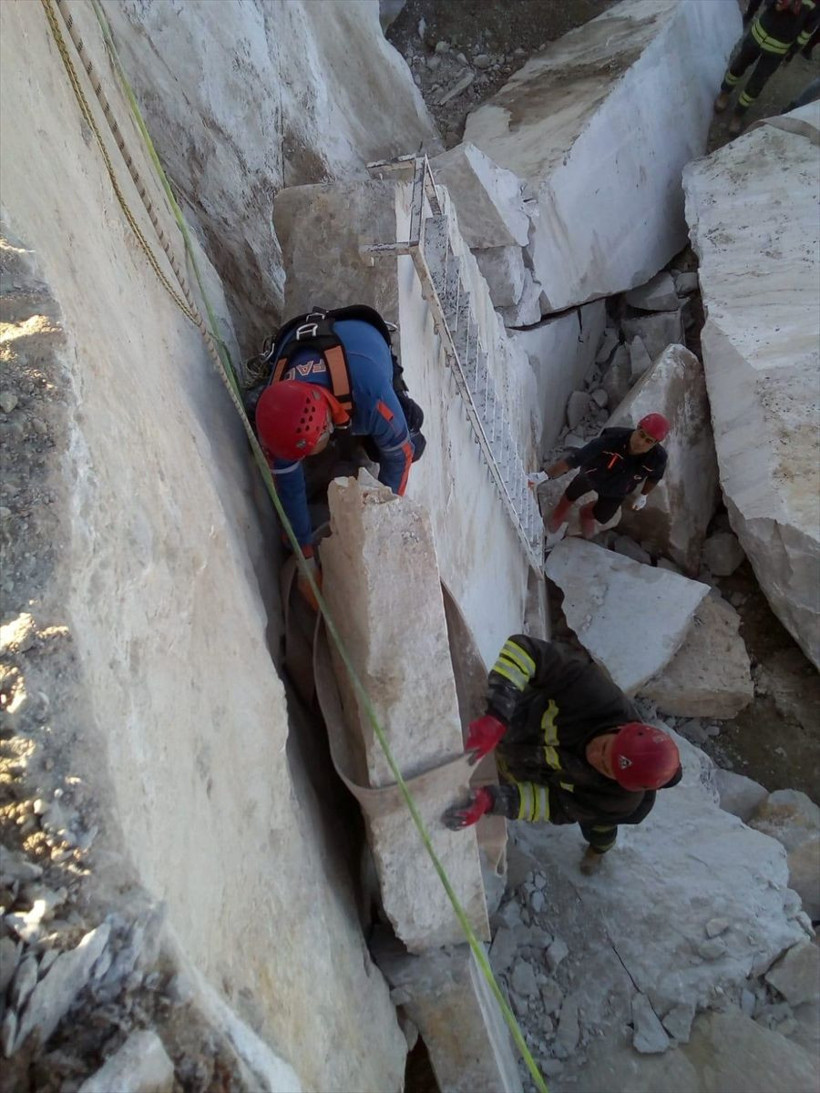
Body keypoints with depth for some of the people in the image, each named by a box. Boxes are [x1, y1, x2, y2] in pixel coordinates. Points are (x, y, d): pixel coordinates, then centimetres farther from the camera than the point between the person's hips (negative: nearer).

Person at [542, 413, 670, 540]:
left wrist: (643, 495, 4)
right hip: (591, 476, -2)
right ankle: (562, 509, 66)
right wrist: (545, 475, -50)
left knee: (600, 516, 26)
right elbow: (573, 459, -46)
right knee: (571, 495, 29)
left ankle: (587, 513, 64)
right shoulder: (611, 439, -46)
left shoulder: (658, 457, -37)